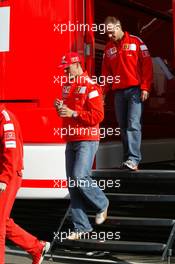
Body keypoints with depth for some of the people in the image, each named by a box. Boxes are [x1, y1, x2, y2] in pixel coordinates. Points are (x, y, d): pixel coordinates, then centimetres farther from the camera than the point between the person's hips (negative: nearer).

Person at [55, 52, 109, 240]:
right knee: (72, 183, 4)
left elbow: (98, 115, -17)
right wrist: (60, 107, 2)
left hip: (87, 140, -8)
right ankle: (81, 226, 10)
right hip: (71, 140, 8)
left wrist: (72, 113, -20)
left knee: (80, 177, -19)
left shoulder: (90, 87, -11)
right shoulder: (67, 86, 15)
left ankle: (102, 204, 10)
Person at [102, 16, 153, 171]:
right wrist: (104, 92, 8)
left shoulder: (135, 42, 1)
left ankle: (133, 159, -19)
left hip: (135, 90, -5)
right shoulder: (108, 48, 15)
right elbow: (106, 72, 17)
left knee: (133, 124, -14)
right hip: (118, 92, 5)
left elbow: (147, 64, -4)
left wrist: (145, 87, -11)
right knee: (123, 127, 5)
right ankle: (127, 158, 9)